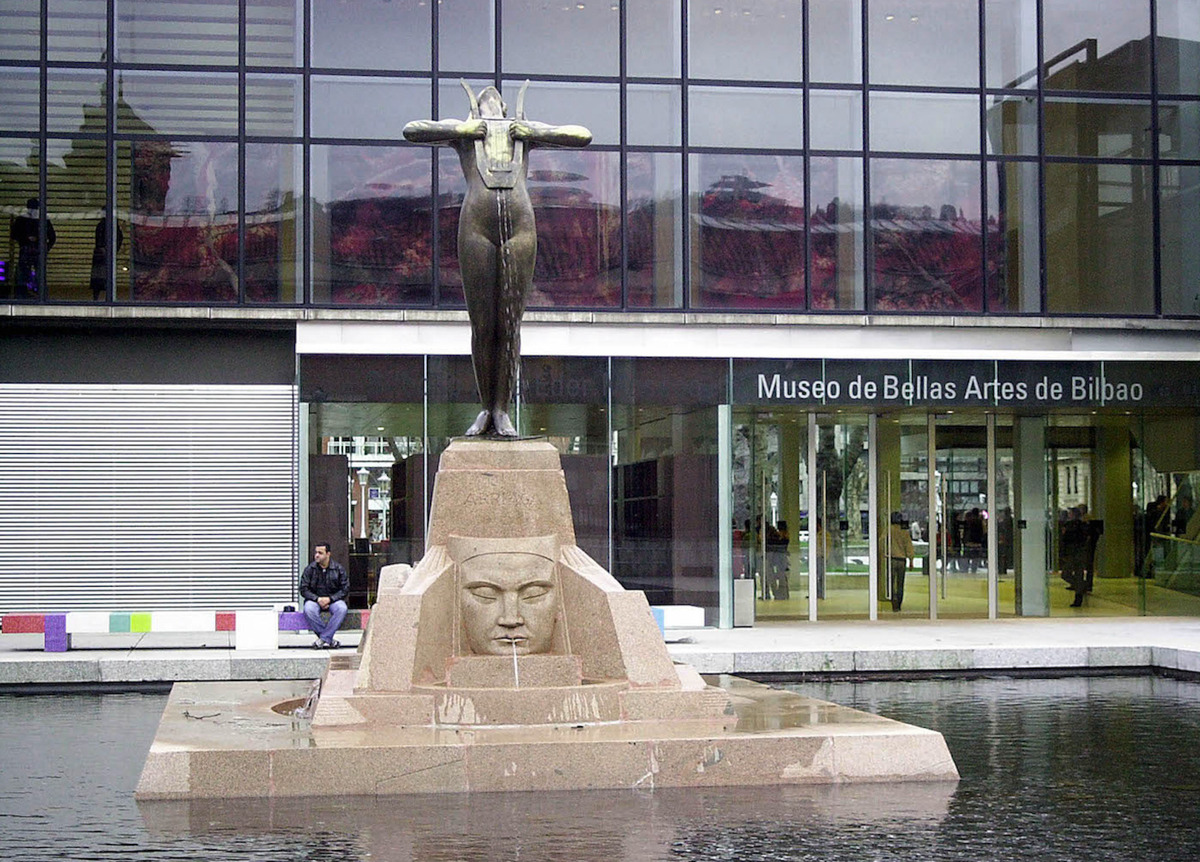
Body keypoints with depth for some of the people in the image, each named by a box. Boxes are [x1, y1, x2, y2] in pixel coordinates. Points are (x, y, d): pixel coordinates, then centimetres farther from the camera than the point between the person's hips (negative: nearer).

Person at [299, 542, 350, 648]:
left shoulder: (338, 569, 2)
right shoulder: (309, 569, 2)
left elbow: (345, 589, 0)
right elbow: (303, 590, -1)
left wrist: (330, 599, -14)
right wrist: (317, 599, -17)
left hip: (333, 600, 0)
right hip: (314, 600, 0)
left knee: (341, 608, -34)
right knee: (309, 609, -35)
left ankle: (323, 639, -29)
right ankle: (329, 640, -26)